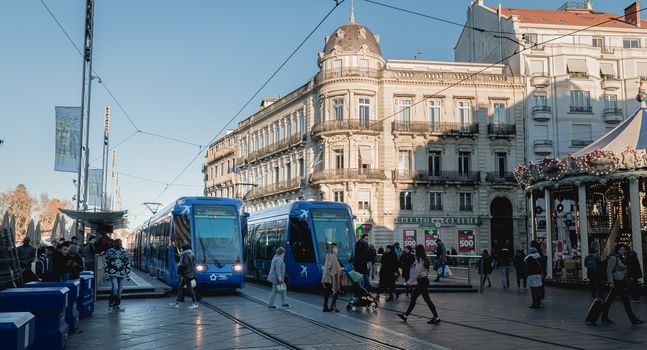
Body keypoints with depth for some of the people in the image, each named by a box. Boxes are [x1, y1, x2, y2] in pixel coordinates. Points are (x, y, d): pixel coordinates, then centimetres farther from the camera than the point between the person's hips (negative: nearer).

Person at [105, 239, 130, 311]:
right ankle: (111, 303, 3)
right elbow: (106, 263, 5)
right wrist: (106, 274, 1)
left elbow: (127, 264, 12)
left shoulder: (124, 252, 9)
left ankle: (116, 306, 18)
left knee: (119, 290, 5)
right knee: (115, 288, -19)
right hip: (112, 273, -3)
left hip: (121, 274, 3)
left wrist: (128, 275, 7)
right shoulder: (109, 251, 2)